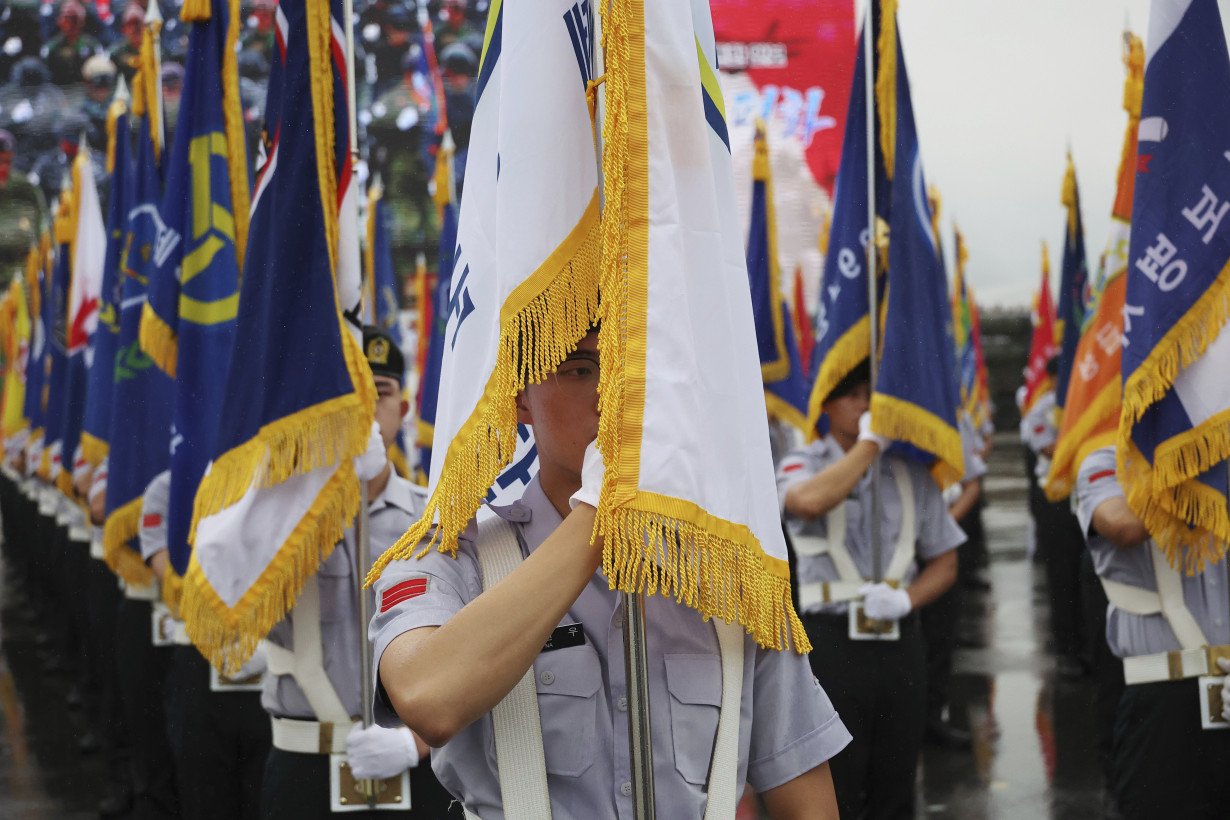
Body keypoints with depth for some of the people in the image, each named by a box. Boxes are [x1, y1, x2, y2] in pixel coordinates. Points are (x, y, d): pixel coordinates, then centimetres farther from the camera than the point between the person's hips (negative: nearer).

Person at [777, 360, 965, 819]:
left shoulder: (912, 474, 10)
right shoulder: (802, 465, 0)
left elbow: (944, 563, 12)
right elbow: (809, 501, -26)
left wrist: (906, 599, -9)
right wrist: (869, 443, -15)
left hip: (899, 640, 4)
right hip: (830, 639, -3)